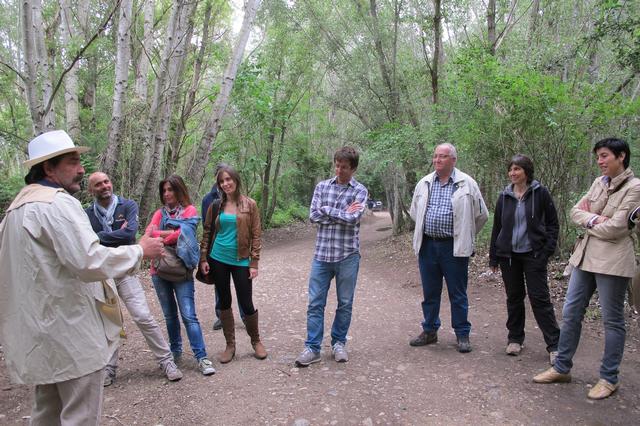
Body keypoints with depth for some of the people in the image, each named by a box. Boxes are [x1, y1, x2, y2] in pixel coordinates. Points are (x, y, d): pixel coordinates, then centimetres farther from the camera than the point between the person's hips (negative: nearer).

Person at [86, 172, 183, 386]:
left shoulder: (128, 205, -3)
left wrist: (98, 237, -12)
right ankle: (109, 368, 27)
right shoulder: (87, 214, 3)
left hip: (125, 271, -2)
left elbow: (129, 233, -18)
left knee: (144, 317, -8)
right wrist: (116, 235, -14)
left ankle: (167, 361, 5)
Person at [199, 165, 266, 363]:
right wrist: (203, 258, 2)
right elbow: (207, 233, 9)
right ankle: (230, 345, 24)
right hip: (218, 260, 3)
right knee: (224, 302, 10)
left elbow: (256, 235, -4)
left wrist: (254, 263, -8)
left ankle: (256, 341, 23)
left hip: (240, 261, -3)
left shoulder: (250, 205, -3)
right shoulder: (216, 206, 4)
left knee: (246, 304, -1)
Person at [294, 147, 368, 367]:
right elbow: (313, 215, -5)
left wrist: (327, 209, -9)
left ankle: (338, 343, 29)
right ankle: (312, 347, 14)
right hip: (322, 254, 2)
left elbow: (353, 218, -17)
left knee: (345, 303, 11)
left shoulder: (360, 191, -2)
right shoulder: (322, 186, 6)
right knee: (315, 303, 4)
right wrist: (342, 214, -11)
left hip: (347, 255, -2)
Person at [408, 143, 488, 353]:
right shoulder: (424, 183, 8)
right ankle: (430, 331, 26)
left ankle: (462, 335, 18)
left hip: (454, 247, -3)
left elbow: (481, 215, 5)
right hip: (427, 245, 4)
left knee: (458, 294, 5)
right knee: (430, 292, 12)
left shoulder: (467, 183, -2)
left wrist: (465, 237, 11)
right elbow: (414, 212, 20)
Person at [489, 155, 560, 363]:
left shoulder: (540, 193, -3)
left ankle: (554, 344, 7)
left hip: (533, 254, -3)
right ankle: (515, 338, 23)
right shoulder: (505, 196, 6)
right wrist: (494, 257, 9)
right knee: (514, 298, 11)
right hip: (509, 254, 3)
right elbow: (497, 227, 10)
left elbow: (552, 223, 1)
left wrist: (547, 250, -9)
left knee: (540, 298, -3)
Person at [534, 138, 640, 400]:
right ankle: (562, 368, 23)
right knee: (570, 313, 10)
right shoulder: (599, 182, 10)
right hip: (585, 255, 7)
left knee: (612, 319, 6)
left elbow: (615, 227, -17)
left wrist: (587, 222, -1)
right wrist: (593, 219, -13)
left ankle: (609, 378, 21)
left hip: (612, 260, -7)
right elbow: (575, 211, 6)